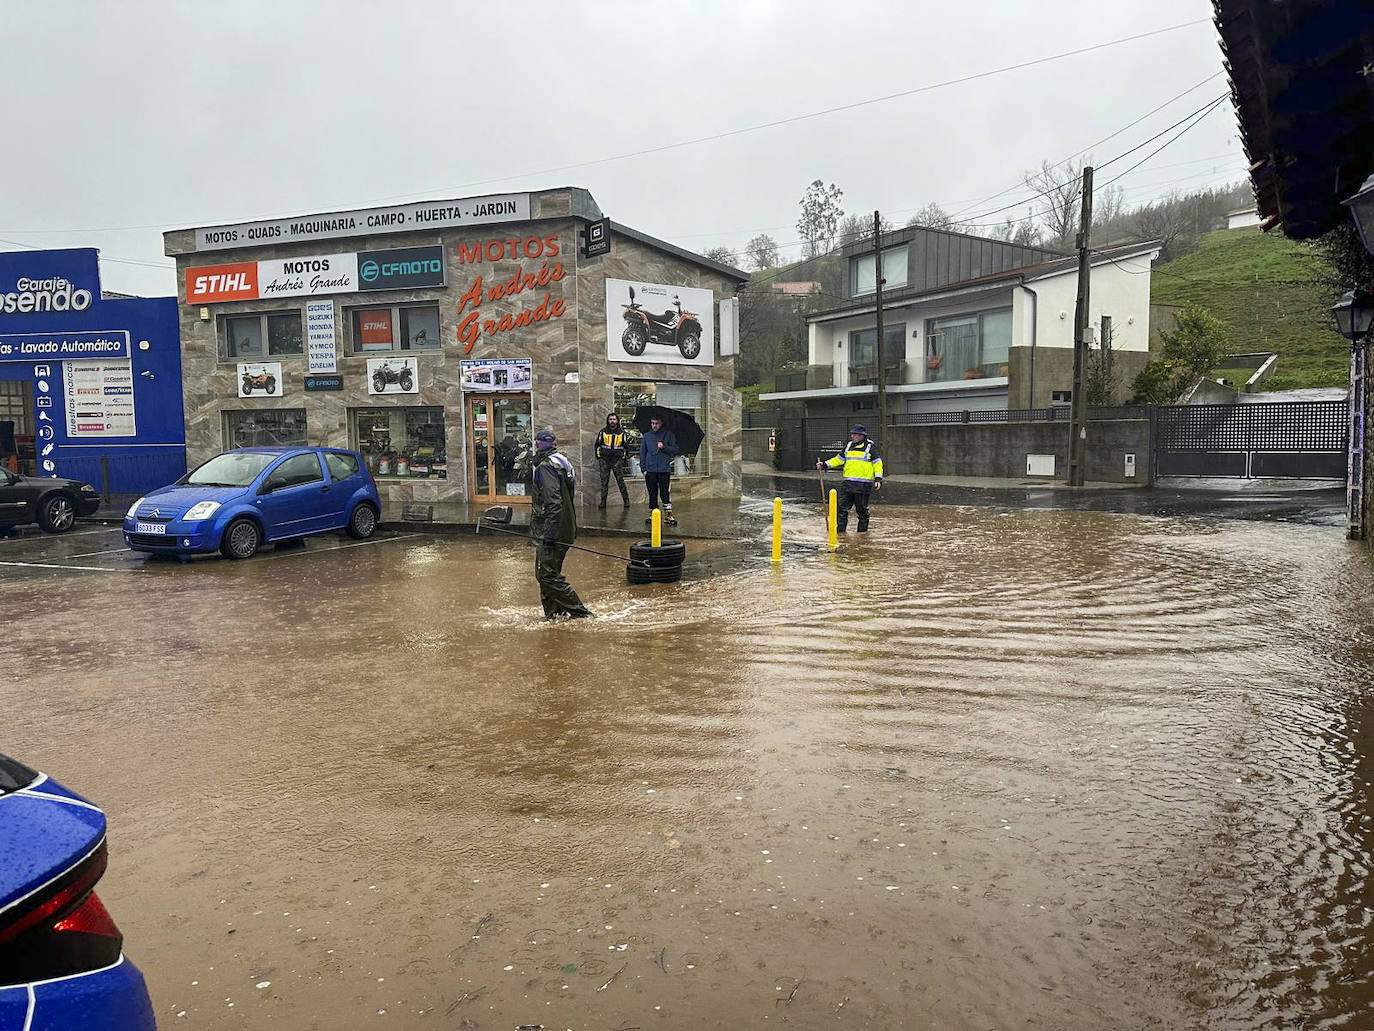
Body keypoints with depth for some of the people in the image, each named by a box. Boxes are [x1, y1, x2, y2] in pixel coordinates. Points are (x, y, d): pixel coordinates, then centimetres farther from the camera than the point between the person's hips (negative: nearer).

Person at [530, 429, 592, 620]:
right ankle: (554, 613, 19)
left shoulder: (546, 466, -15)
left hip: (552, 530, -10)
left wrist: (549, 534, -25)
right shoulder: (563, 462, 16)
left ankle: (579, 611, -6)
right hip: (566, 528, 10)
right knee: (549, 572, 16)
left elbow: (553, 502, -24)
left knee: (547, 574, -7)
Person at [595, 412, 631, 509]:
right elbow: (597, 445, 11)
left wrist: (623, 458, 6)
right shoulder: (603, 432, 5)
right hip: (604, 460, 0)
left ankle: (626, 500, 7)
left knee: (621, 481, -1)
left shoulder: (622, 433, 6)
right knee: (604, 482, 2)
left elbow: (625, 446, 14)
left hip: (617, 460, 0)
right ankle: (603, 502, 7)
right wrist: (598, 457, 5)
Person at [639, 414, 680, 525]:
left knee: (665, 494, -4)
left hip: (664, 470, -2)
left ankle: (668, 515, 1)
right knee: (652, 494, 7)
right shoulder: (646, 436, 10)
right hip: (650, 470, 2)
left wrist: (664, 447, -12)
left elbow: (676, 450, 3)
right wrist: (643, 468, 4)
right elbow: (642, 453, 12)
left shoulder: (668, 435, 5)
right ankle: (653, 514, 16)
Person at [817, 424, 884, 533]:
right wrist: (825, 464, 9)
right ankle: (840, 529, 9)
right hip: (848, 483, 5)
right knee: (842, 506, 2)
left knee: (862, 509, 3)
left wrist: (878, 479, -11)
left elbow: (877, 463, -1)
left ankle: (863, 530, 16)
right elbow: (839, 459, 19)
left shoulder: (870, 447, -1)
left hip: (863, 484, -5)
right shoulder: (849, 446, 14)